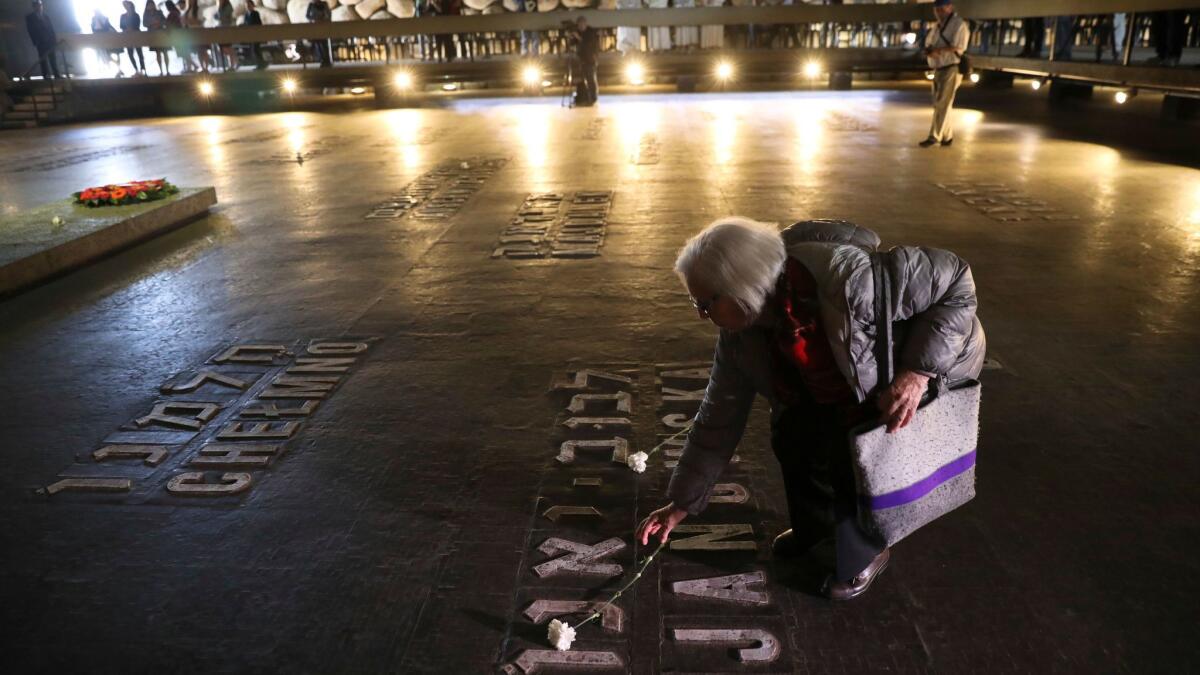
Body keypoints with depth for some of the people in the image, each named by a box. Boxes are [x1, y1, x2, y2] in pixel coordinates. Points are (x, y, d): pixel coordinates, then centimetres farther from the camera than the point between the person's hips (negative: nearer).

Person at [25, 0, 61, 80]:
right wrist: (35, 42, -12)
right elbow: (31, 31, -3)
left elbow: (51, 28, 14)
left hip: (50, 41, 4)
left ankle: (56, 74, 3)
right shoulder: (29, 17, 4)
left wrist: (54, 39, 1)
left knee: (53, 58, 2)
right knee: (43, 59, -5)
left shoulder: (46, 16, 18)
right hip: (40, 42, -4)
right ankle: (46, 75, -7)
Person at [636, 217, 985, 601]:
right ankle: (814, 524, 20)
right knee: (791, 431, -11)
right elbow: (719, 419, -8)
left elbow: (956, 281, -30)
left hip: (929, 359, -5)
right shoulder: (739, 336, -18)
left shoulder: (844, 276, -41)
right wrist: (680, 504, -4)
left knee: (852, 449, -24)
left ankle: (867, 553, 5)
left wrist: (917, 372, -39)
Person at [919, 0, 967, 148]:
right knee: (940, 105, 10)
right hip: (938, 70, 8)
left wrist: (937, 49, -16)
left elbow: (958, 48, -21)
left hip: (952, 70, -8)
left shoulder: (959, 24, -11)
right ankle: (947, 136, 19)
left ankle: (934, 137, -11)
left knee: (942, 105, -11)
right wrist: (930, 52, -15)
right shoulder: (937, 27, 15)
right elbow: (928, 48, 10)